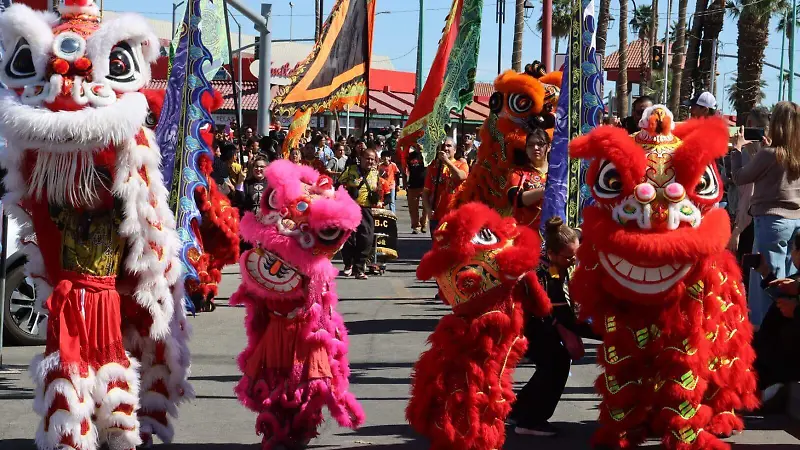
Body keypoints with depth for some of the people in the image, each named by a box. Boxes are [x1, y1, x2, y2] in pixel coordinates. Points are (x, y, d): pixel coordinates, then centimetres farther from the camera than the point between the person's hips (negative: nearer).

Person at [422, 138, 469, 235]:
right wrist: (428, 209, -5)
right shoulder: (433, 167, 11)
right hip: (436, 217, 3)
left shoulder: (461, 165, 4)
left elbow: (460, 176, -21)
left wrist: (447, 161, -17)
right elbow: (426, 192, 10)